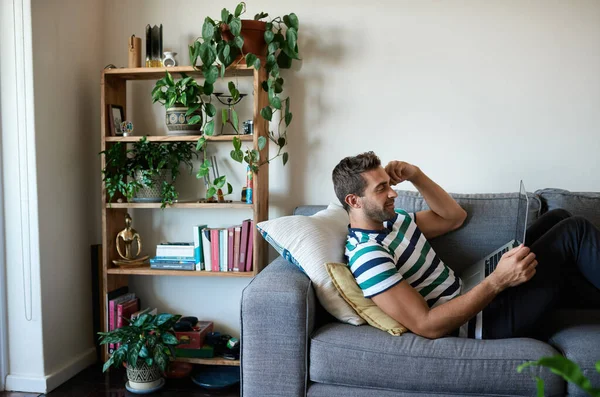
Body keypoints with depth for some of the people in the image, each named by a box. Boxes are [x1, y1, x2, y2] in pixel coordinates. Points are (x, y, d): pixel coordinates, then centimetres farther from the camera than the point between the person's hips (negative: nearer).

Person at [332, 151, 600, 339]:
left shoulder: (393, 221, 7)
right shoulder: (367, 255, -23)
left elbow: (454, 217, 13)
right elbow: (427, 326, -28)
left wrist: (415, 175, -1)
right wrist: (498, 281, -31)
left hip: (470, 293, 10)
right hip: (480, 322, -10)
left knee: (557, 218, 11)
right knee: (573, 231, -10)